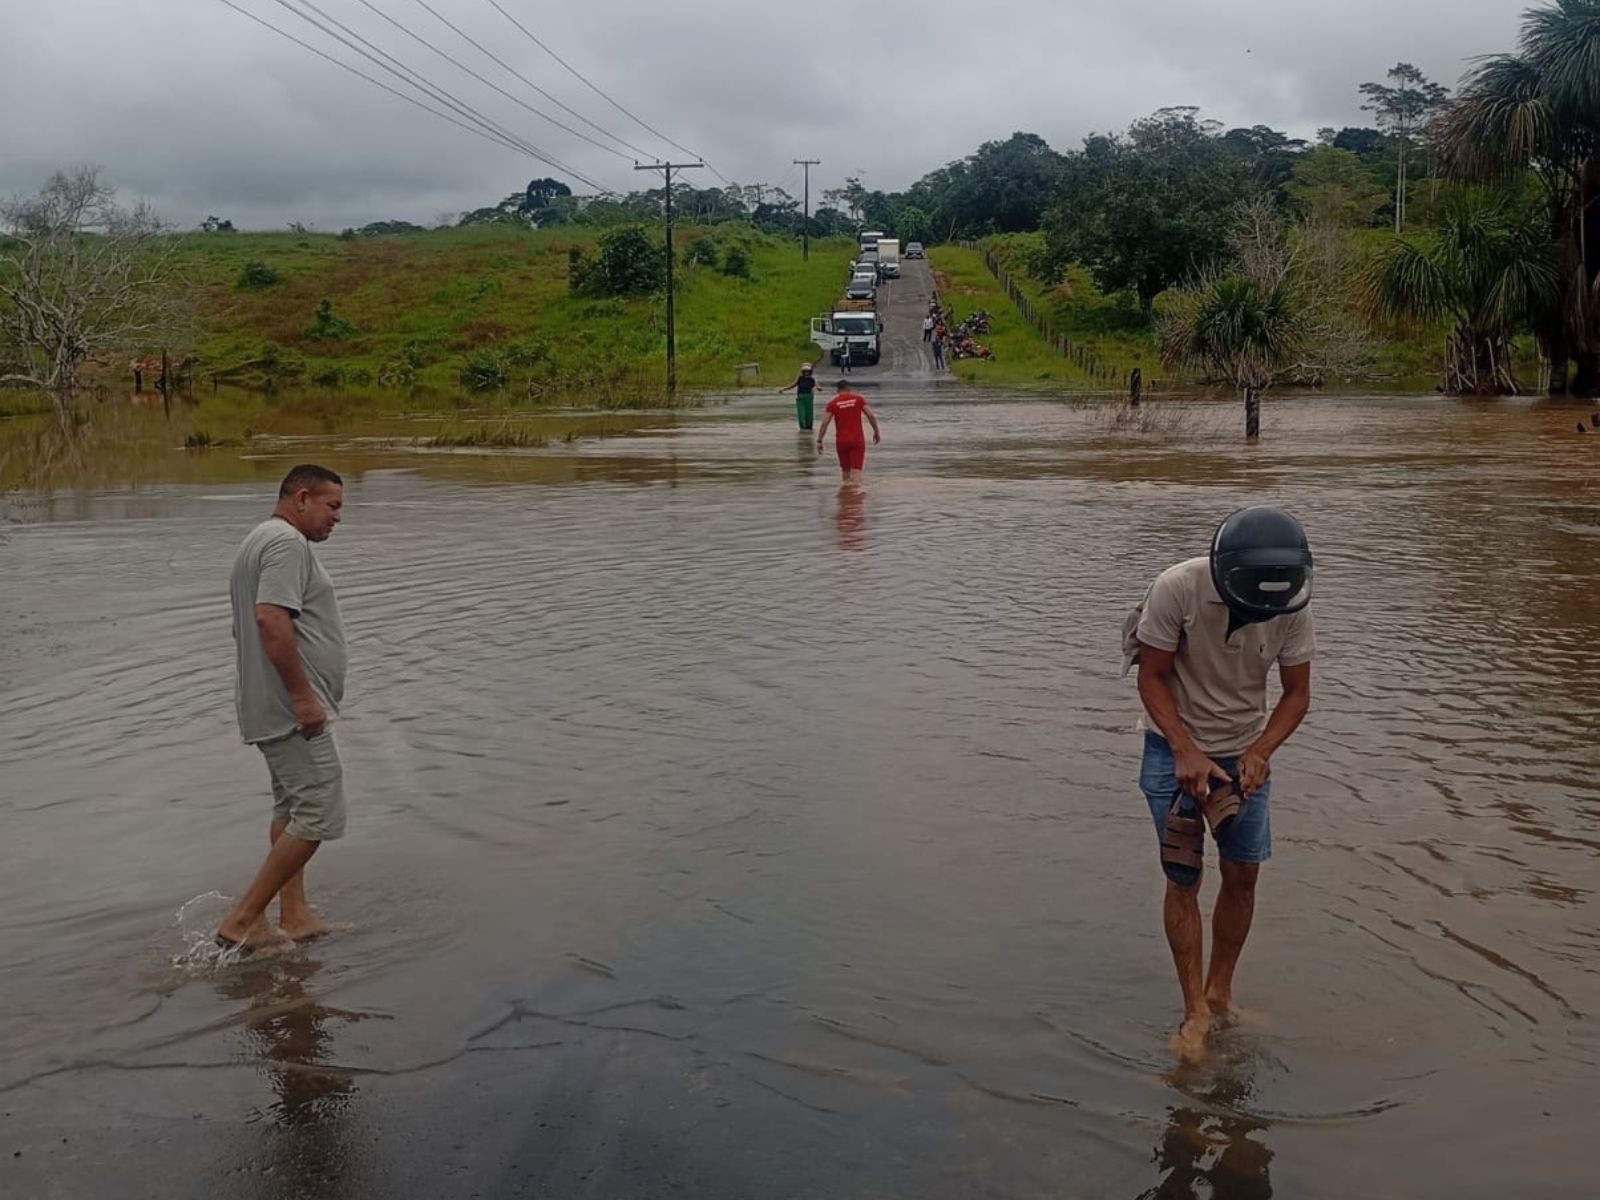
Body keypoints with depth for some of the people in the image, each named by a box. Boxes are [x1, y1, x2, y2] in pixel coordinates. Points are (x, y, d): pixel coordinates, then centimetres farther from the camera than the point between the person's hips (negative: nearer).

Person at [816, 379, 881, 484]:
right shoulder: (859, 398, 3)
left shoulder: (833, 403, 2)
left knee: (846, 471, 16)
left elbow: (824, 423, -4)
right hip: (857, 439, -1)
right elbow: (871, 416, -4)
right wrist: (876, 432, 8)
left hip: (841, 440, 1)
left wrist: (819, 441, 1)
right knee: (856, 471, -7)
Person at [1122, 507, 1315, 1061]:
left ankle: (1220, 994, 25)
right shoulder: (1176, 589, -26)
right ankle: (1195, 1013, 8)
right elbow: (1151, 678, -17)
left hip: (1246, 753, 3)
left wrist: (1260, 752, -21)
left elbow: (1296, 693, -6)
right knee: (1183, 880, -3)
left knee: (1243, 876, 7)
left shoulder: (1292, 605, -16)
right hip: (1177, 750, -3)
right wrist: (1187, 752, -26)